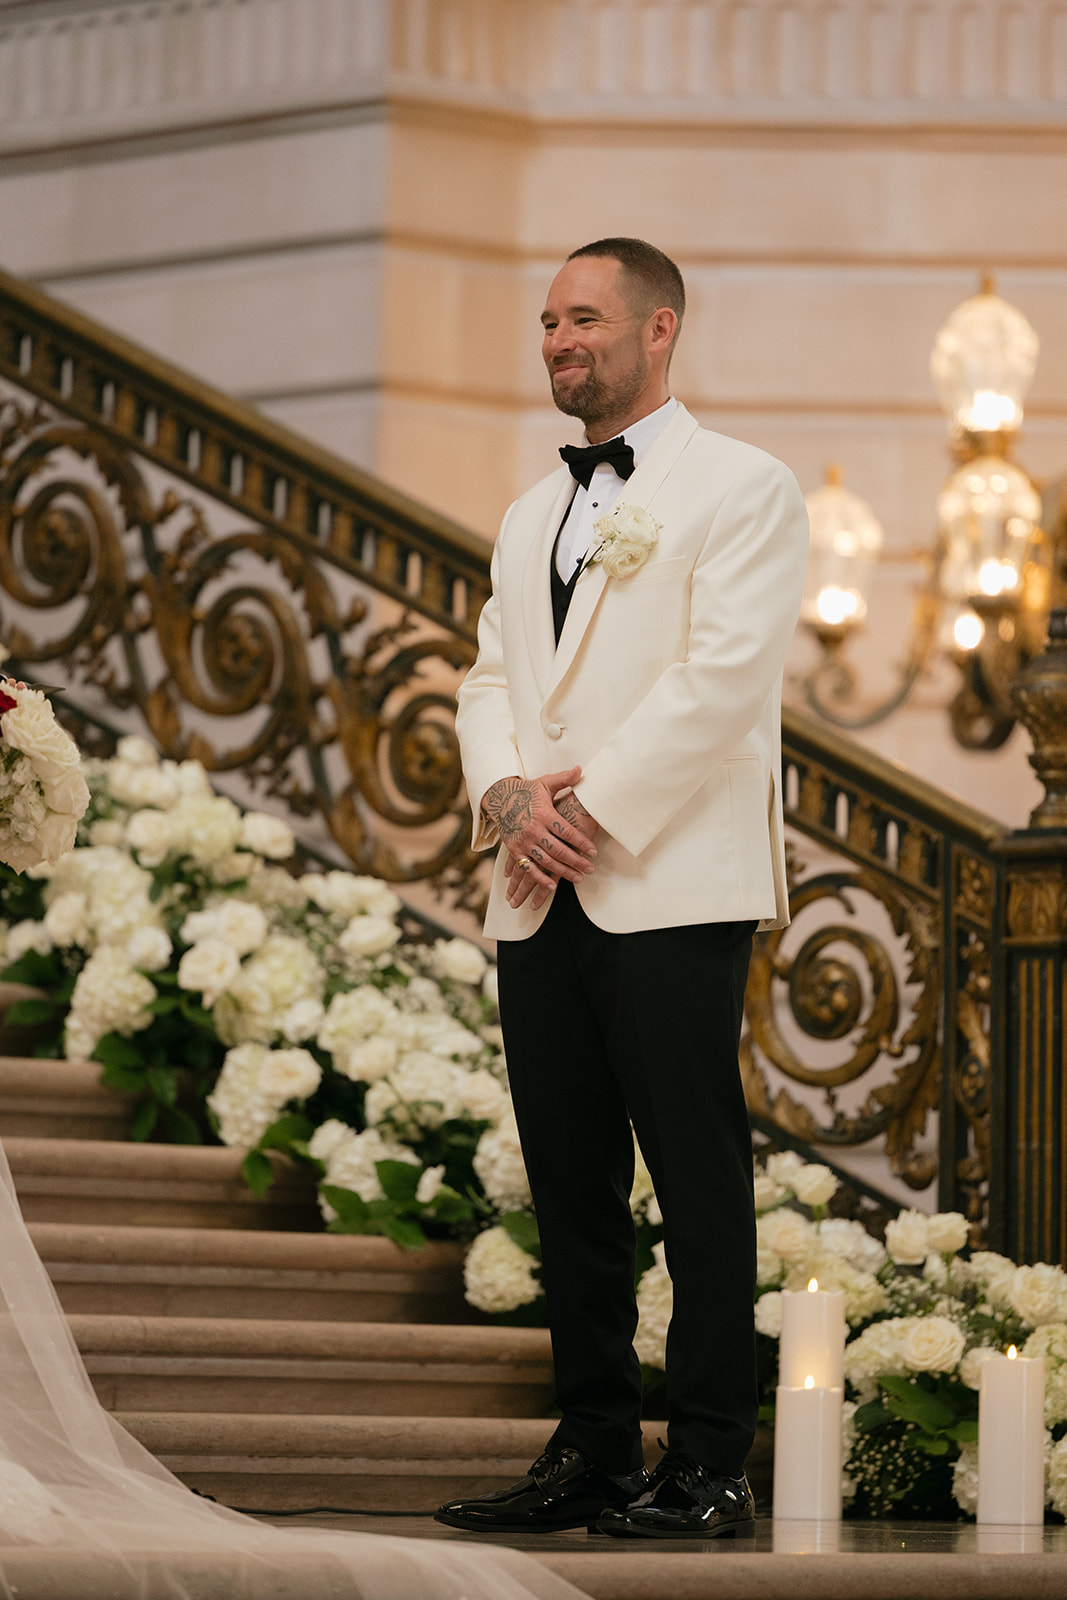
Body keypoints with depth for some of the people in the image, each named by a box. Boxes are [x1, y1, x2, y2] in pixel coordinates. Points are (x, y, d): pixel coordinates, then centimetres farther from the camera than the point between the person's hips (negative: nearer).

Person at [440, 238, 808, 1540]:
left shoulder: (741, 489, 0)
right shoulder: (530, 517, 23)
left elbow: (725, 673, -11)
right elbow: (492, 678, 16)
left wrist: (593, 805, -15)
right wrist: (506, 795, -5)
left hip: (672, 884, -7)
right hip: (542, 895, 7)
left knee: (698, 1176, -7)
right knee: (569, 1178, 7)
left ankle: (708, 1466, -5)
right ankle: (593, 1452, 13)